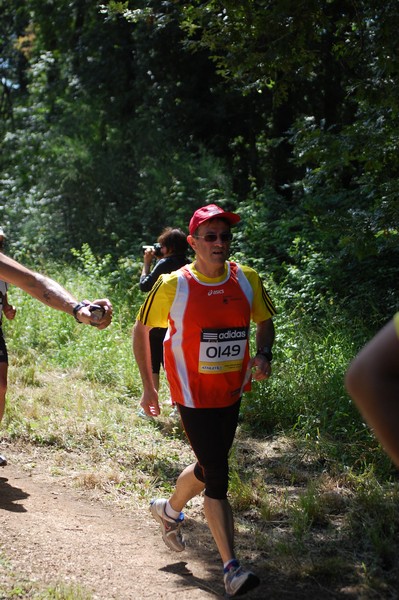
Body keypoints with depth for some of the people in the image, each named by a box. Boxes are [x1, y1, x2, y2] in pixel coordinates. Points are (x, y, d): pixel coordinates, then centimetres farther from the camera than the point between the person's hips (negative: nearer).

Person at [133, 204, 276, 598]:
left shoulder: (247, 280, -3)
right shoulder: (173, 286, -13)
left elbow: (265, 320, 13)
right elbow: (141, 329, 0)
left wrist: (263, 355, -7)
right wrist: (148, 386, 1)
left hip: (231, 394, 5)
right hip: (194, 397, -5)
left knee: (210, 467, 20)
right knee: (217, 478, -9)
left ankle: (169, 510, 50)